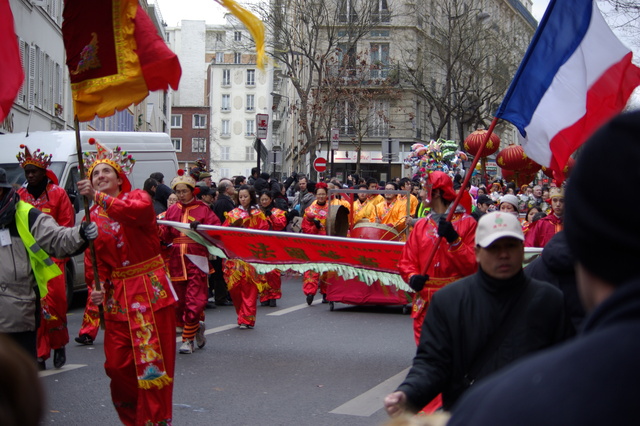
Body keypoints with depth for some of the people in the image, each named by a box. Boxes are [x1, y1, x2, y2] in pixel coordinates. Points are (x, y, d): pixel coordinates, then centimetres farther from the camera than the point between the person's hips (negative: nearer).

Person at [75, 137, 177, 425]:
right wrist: (96, 288, -13)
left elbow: (139, 211, -27)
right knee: (117, 363, 4)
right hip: (117, 295, 4)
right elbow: (93, 261, 5)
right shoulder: (93, 218, 9)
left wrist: (99, 198, -35)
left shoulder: (138, 197, -1)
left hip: (152, 290, -4)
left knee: (153, 359, -4)